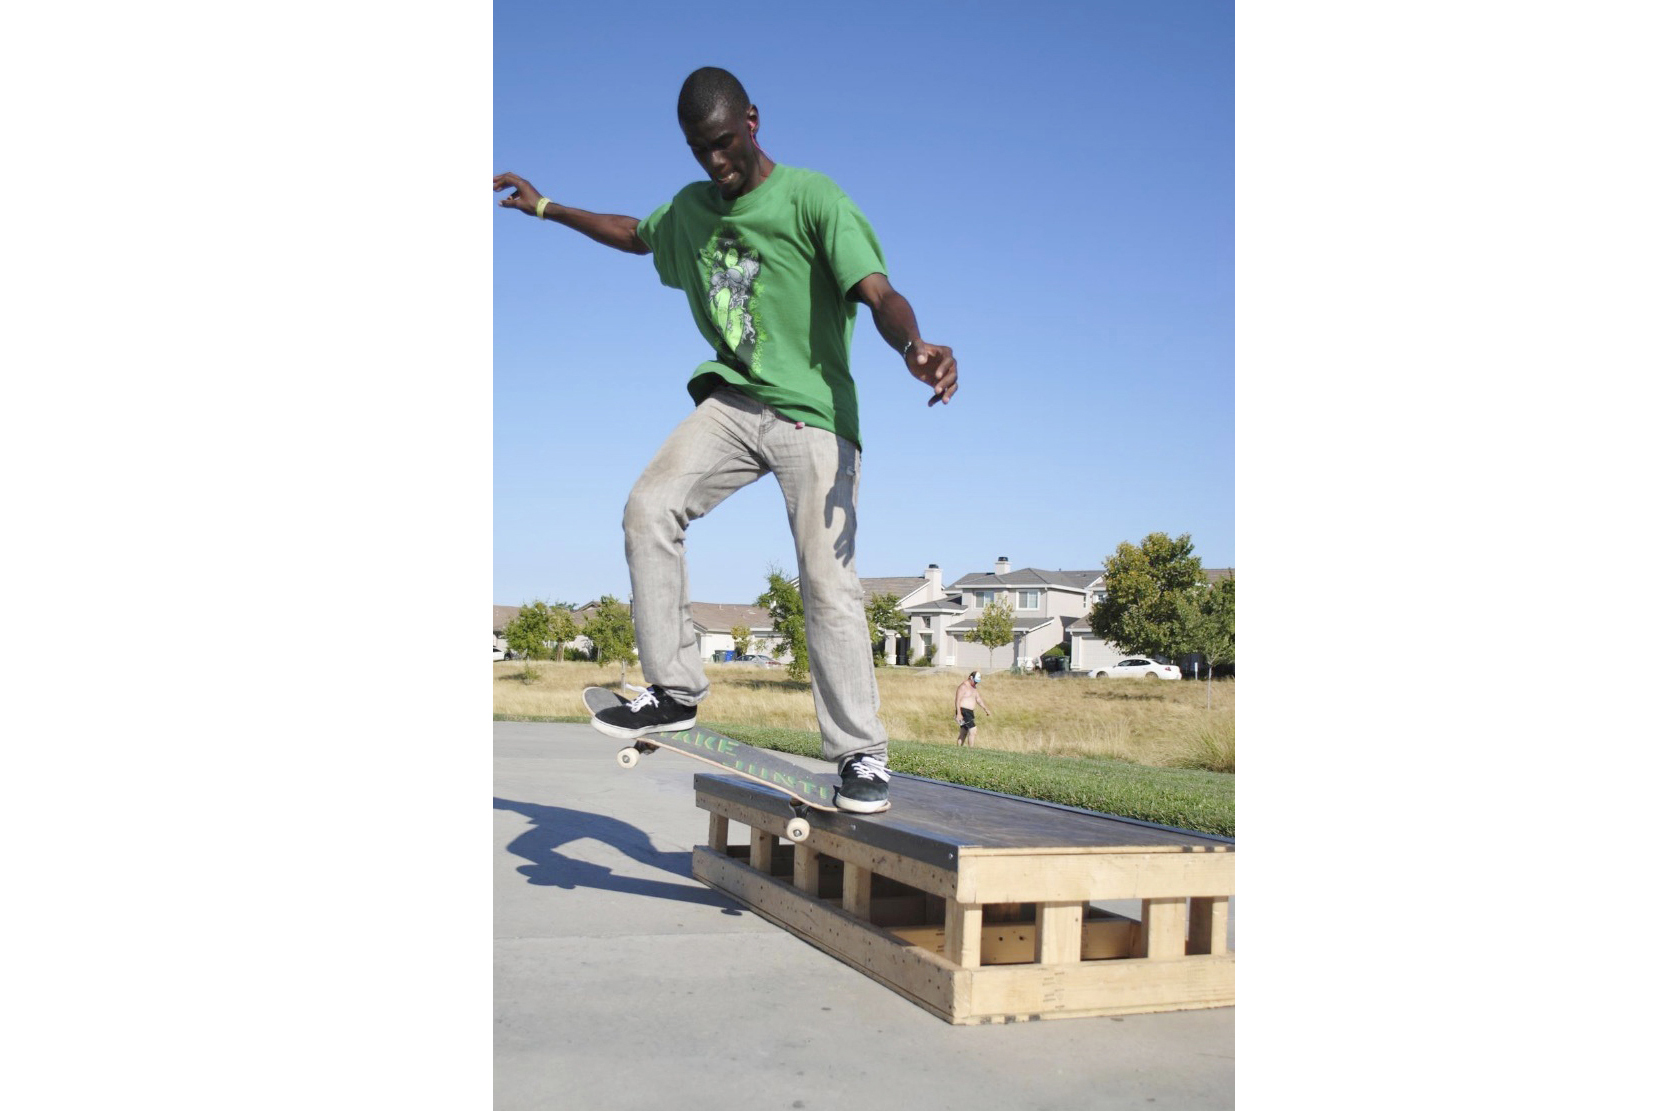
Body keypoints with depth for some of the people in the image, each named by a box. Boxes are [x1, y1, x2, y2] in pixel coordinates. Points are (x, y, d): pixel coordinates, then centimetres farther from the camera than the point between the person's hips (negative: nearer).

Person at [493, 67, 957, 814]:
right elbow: (634, 234, 35)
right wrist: (547, 209, 36)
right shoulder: (689, 209, 12)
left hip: (812, 410, -5)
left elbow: (878, 294, -20)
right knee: (649, 508, -16)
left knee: (828, 581, -14)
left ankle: (861, 754, -6)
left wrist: (914, 346, -41)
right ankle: (673, 691, -6)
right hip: (733, 400, 6)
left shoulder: (812, 198, -8)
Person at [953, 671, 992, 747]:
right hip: (963, 712, -9)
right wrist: (959, 714, -25)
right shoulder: (963, 687, -13)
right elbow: (957, 700, -18)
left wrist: (986, 709, 19)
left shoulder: (974, 688, 16)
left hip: (969, 712, 9)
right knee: (973, 730, -15)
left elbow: (978, 699, 24)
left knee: (963, 734, 9)